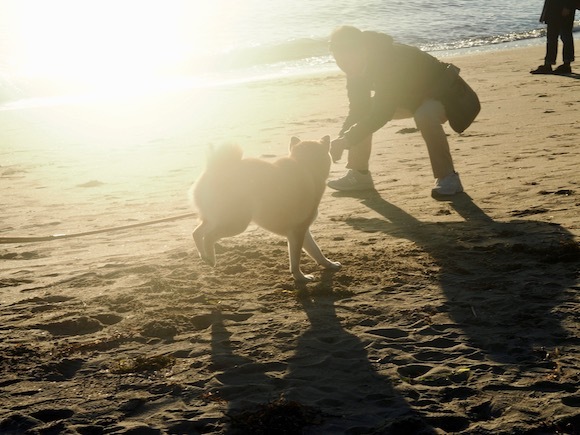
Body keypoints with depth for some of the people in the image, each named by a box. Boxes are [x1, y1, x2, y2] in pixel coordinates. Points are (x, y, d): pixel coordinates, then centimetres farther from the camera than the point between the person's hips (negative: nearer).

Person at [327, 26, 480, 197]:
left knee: (425, 116, -41)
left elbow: (382, 113, -40)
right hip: (411, 95, 9)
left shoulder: (392, 60, -38)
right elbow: (358, 109, -7)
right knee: (360, 116, -2)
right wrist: (341, 138, -21)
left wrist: (346, 140, -40)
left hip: (441, 93, -9)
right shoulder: (360, 65, -12)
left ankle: (448, 178, -26)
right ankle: (359, 175, 9)